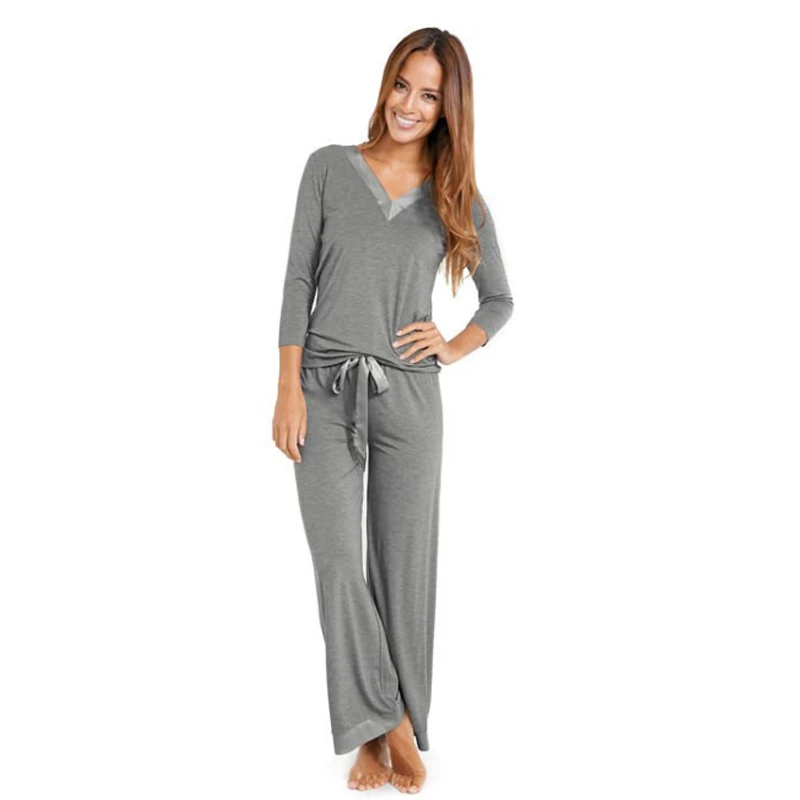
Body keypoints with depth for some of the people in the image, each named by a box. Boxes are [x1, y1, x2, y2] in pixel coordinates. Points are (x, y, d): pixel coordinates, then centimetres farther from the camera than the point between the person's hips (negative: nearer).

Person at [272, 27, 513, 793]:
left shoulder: (457, 197, 7)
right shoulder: (330, 168, 4)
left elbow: (499, 299, 17)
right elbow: (298, 280, 1)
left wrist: (453, 348, -1)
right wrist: (288, 386, -6)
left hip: (408, 394, 1)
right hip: (326, 390, 0)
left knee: (404, 563, 6)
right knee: (336, 561, -4)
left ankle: (394, 731, 22)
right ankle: (381, 724, 12)